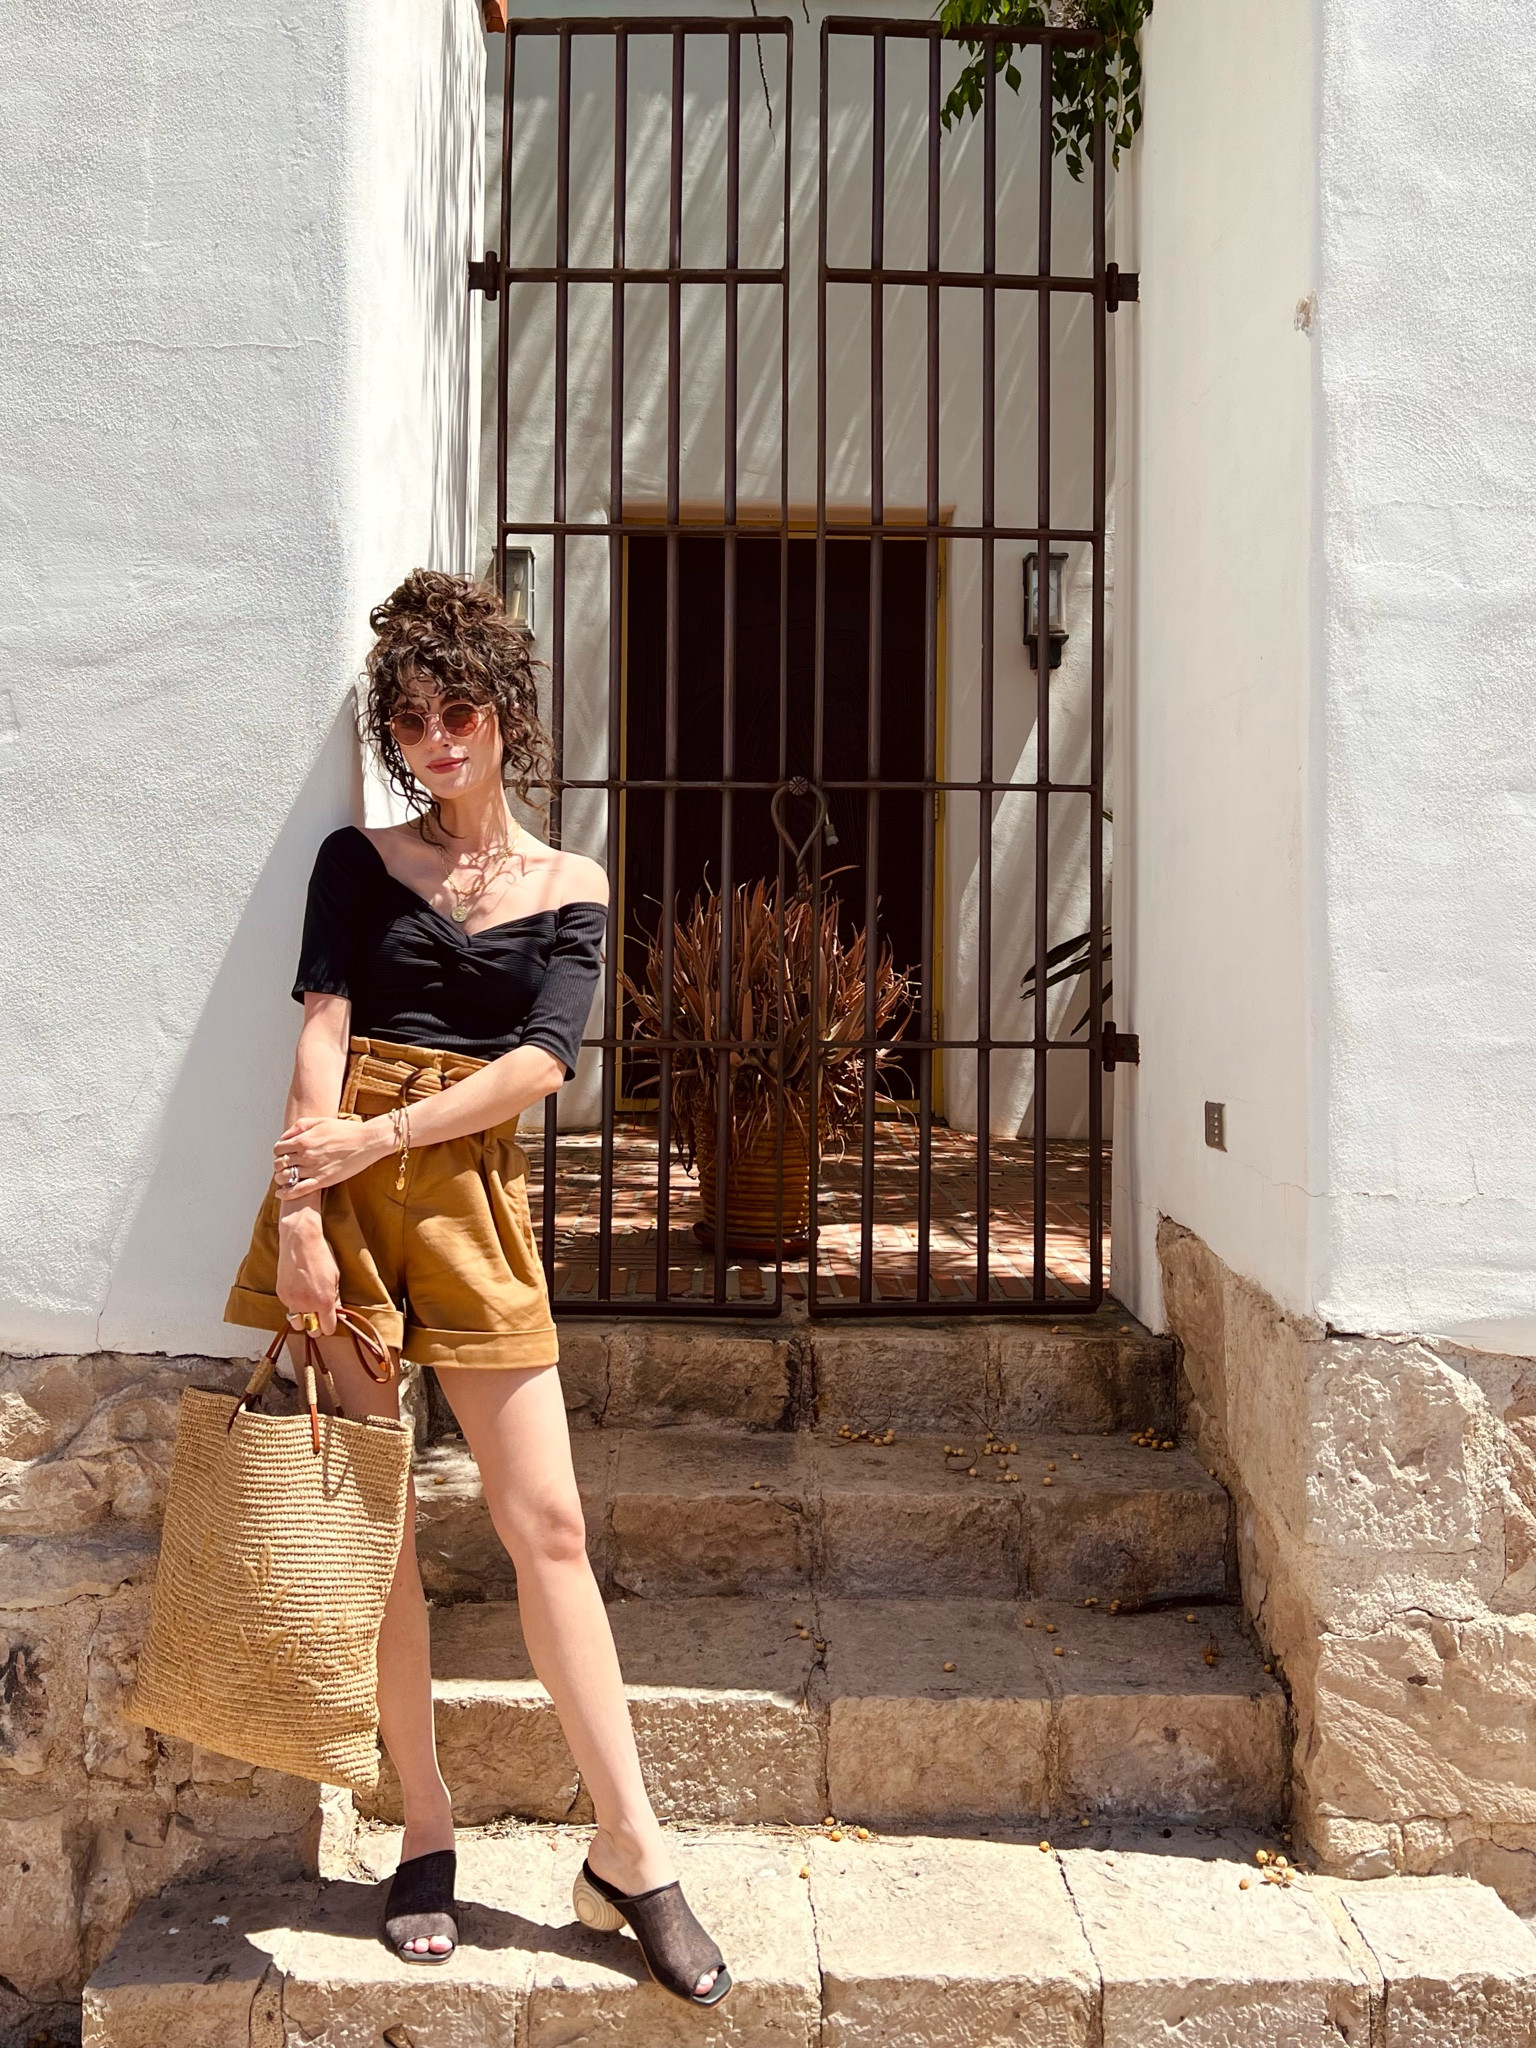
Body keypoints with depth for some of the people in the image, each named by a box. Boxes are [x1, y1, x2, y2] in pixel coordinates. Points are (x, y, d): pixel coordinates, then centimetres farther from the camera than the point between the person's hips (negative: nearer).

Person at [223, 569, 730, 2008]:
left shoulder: (569, 889, 9)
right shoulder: (360, 861, 9)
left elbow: (544, 1061, -5)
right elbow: (323, 1034, -3)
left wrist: (380, 1135, -15)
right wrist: (300, 1211, -14)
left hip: (473, 1195, 0)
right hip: (340, 1183, 1)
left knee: (545, 1521, -1)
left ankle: (629, 1851, 9)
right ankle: (425, 1832, 19)